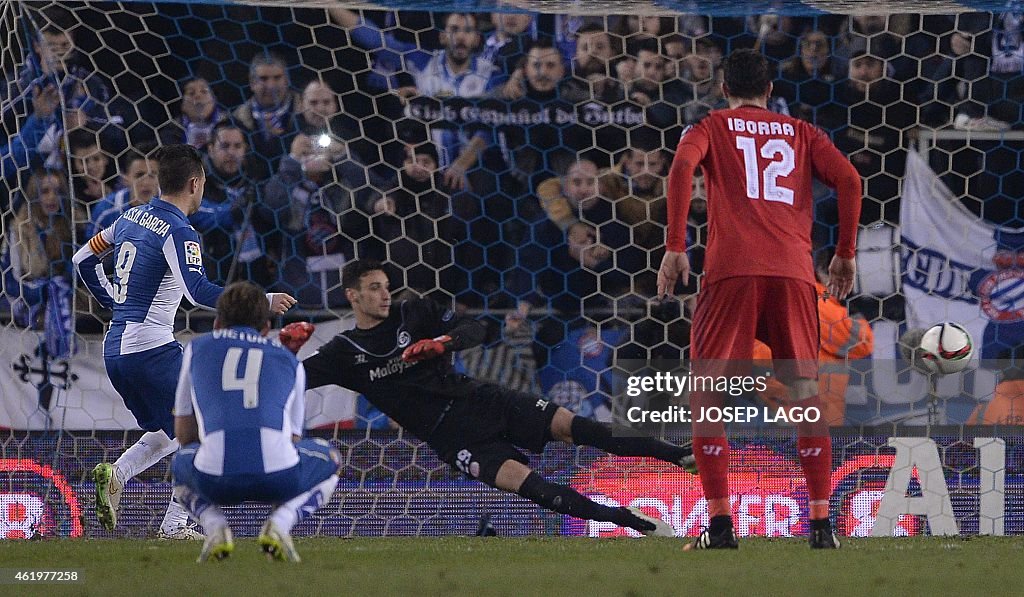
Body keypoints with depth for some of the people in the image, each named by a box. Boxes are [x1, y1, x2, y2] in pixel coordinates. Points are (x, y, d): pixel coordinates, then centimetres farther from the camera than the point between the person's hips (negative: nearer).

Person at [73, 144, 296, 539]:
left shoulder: (131, 218, 12)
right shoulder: (178, 232, -14)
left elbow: (84, 259, 22)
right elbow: (197, 291, -28)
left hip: (115, 350, 9)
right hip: (152, 348, -9)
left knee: (169, 434, 21)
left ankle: (116, 474, -2)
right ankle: (174, 527, -5)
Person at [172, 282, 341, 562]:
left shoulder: (197, 348, 28)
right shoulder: (289, 361, 28)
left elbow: (183, 432, 32)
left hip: (215, 476, 1)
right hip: (277, 474, -1)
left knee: (181, 463, 39)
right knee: (330, 460, 35)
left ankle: (214, 526, 7)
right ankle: (279, 524, 5)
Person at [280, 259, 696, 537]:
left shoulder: (414, 314, 9)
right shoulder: (345, 352, 5)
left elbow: (474, 330, 1)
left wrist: (441, 343, -18)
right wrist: (287, 349, -19)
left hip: (476, 398, 3)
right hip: (450, 437, -3)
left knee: (567, 424, -14)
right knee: (520, 478, -24)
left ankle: (676, 455, -16)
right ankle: (634, 523, -28)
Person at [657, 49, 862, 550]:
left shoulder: (712, 128, 15)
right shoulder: (800, 133, 21)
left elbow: (682, 166, -6)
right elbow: (848, 179, 7)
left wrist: (675, 247, -7)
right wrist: (845, 254, 14)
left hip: (732, 269, -2)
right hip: (794, 272, 2)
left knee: (706, 396, 5)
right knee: (806, 394, 10)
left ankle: (720, 524, -7)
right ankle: (822, 523, 1)